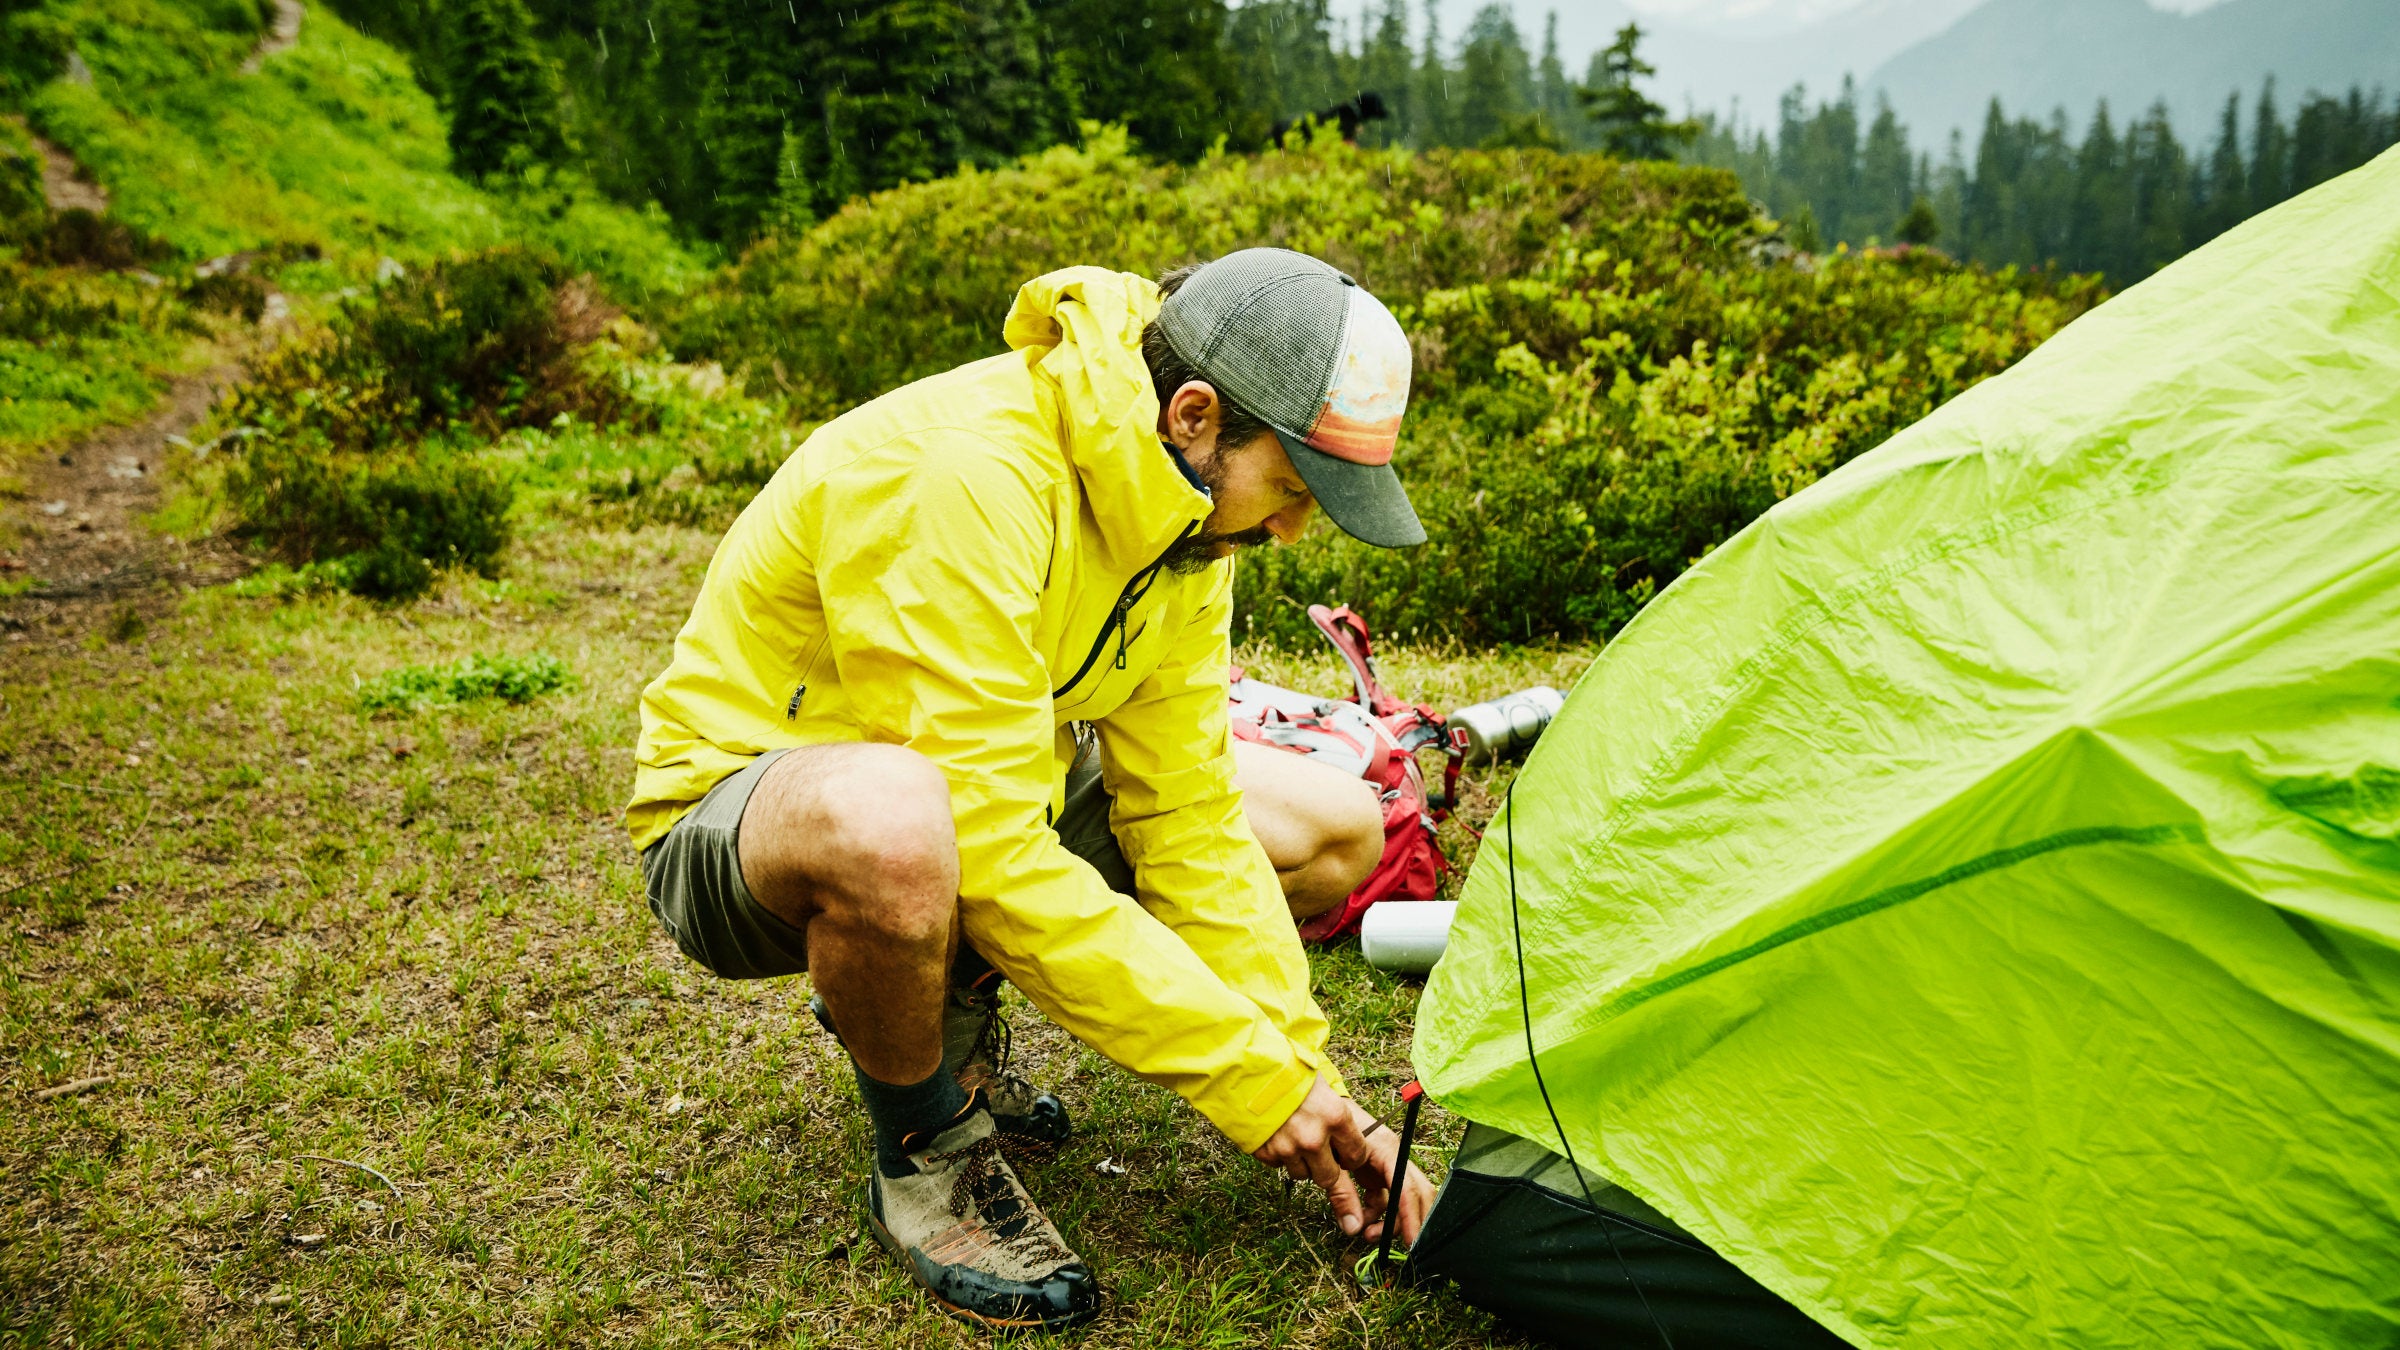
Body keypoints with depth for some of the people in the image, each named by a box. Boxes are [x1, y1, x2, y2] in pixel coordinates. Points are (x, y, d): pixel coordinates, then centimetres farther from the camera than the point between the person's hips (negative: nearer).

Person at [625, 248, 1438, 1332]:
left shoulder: (1172, 495, -7)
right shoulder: (964, 474, -33)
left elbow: (1188, 815, -7)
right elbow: (991, 852, -35)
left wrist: (1305, 1083, -11)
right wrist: (1251, 1077, -28)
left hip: (992, 794, 7)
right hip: (739, 810, -7)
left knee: (1336, 827, 0)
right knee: (889, 822, -45)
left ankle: (944, 1020, 9)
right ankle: (923, 1156, -10)